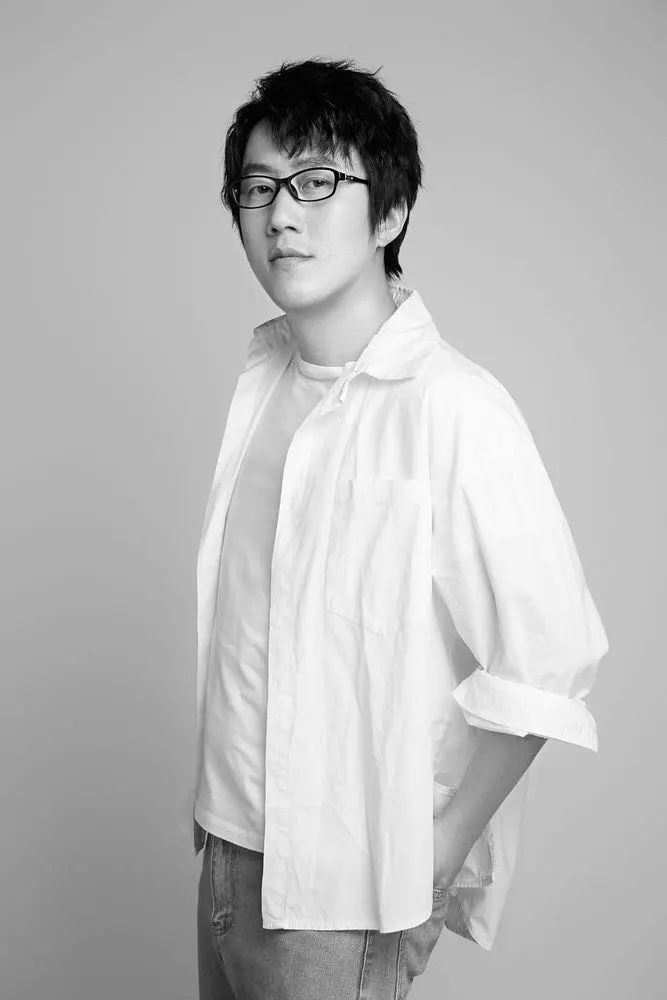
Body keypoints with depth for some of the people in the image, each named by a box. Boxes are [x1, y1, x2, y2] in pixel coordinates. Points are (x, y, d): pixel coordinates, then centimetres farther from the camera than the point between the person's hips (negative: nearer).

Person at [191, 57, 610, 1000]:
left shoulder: (454, 408, -22)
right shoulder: (264, 373, 2)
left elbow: (549, 659, -20)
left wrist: (438, 853, -13)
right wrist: (216, 801, 13)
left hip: (345, 885, -6)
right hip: (231, 842, 7)